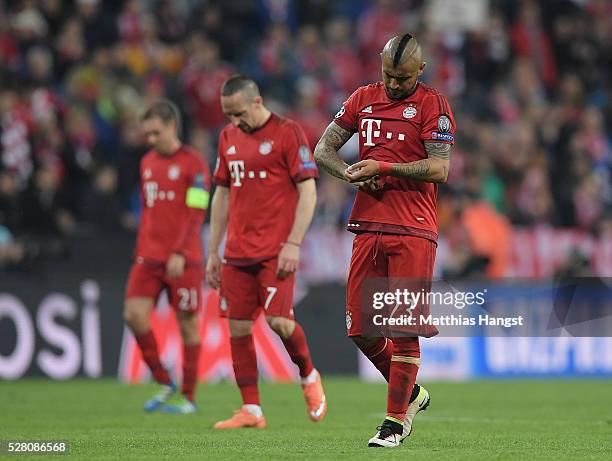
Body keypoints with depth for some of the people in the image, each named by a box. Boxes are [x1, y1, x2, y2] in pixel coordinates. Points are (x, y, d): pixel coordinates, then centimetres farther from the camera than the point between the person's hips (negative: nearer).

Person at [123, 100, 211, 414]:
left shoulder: (194, 163, -6)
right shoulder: (147, 162, 14)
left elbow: (196, 213, -12)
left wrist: (180, 254, -19)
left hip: (183, 261, -6)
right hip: (148, 258, 6)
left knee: (187, 324, 1)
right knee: (134, 314, -9)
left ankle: (188, 398, 10)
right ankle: (163, 384, 7)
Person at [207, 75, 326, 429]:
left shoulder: (287, 133, -6)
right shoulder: (228, 137, 13)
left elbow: (308, 192, -8)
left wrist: (293, 244, -16)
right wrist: (213, 252, 15)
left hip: (276, 251, -6)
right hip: (237, 252, 6)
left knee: (278, 320, -16)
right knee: (238, 327, 1)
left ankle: (309, 376, 13)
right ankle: (251, 411, 6)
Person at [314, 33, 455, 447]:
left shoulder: (432, 105, -2)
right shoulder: (364, 99, 13)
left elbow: (439, 169, -11)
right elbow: (324, 149, 15)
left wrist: (382, 167, -15)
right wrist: (350, 173, -5)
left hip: (413, 231, -5)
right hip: (369, 226, 5)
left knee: (404, 328, -5)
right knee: (361, 328, 5)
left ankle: (397, 419, 4)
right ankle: (411, 393, 26)